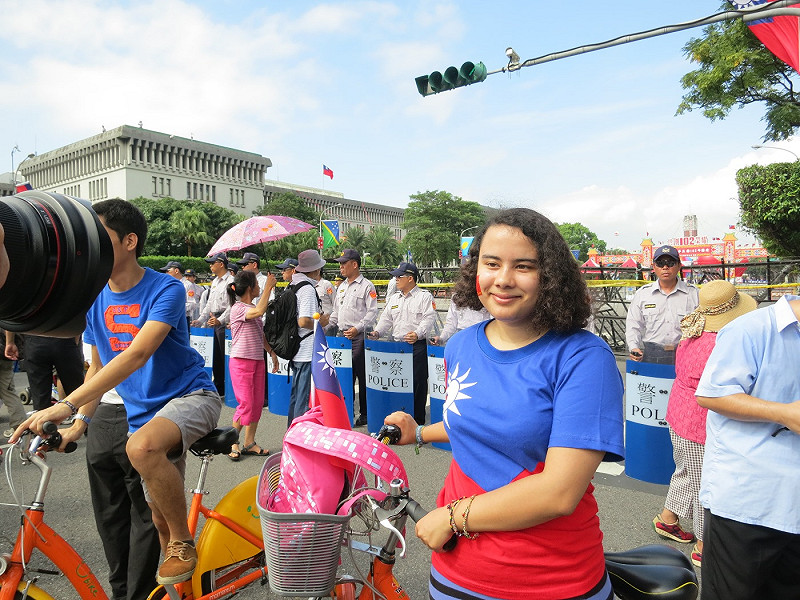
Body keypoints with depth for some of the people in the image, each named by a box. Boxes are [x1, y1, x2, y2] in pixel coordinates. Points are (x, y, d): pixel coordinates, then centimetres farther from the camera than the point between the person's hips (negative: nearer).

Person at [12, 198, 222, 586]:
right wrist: (79, 423, -2)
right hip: (144, 413, 7)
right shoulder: (94, 299, 3)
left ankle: (184, 544, -15)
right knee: (160, 519, 11)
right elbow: (98, 367, 10)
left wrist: (67, 404, -36)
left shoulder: (166, 290, -18)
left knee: (141, 446, -37)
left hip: (190, 395, -6)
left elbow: (136, 355, -31)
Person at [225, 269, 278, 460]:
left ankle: (249, 443, 17)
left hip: (257, 360, 8)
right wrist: (268, 287, -23)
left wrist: (272, 352, 15)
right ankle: (232, 443, 9)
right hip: (241, 360, -8)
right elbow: (259, 311, -31)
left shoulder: (253, 308, 14)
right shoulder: (238, 308, -12)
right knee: (246, 404, -8)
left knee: (257, 403, 7)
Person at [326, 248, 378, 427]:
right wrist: (326, 325, 12)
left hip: (360, 337, -7)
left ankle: (365, 414, 7)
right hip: (343, 335, 7)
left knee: (362, 376, -2)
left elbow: (372, 312, -11)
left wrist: (357, 328, -20)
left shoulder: (366, 286, -5)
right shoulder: (341, 286, 18)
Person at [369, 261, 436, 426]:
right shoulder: (394, 298, 19)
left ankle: (418, 421, 6)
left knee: (417, 383, -3)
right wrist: (377, 332, -2)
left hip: (417, 346, -5)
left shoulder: (425, 296, 1)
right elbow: (386, 318, 16)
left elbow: (428, 319, -10)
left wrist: (418, 334, -26)